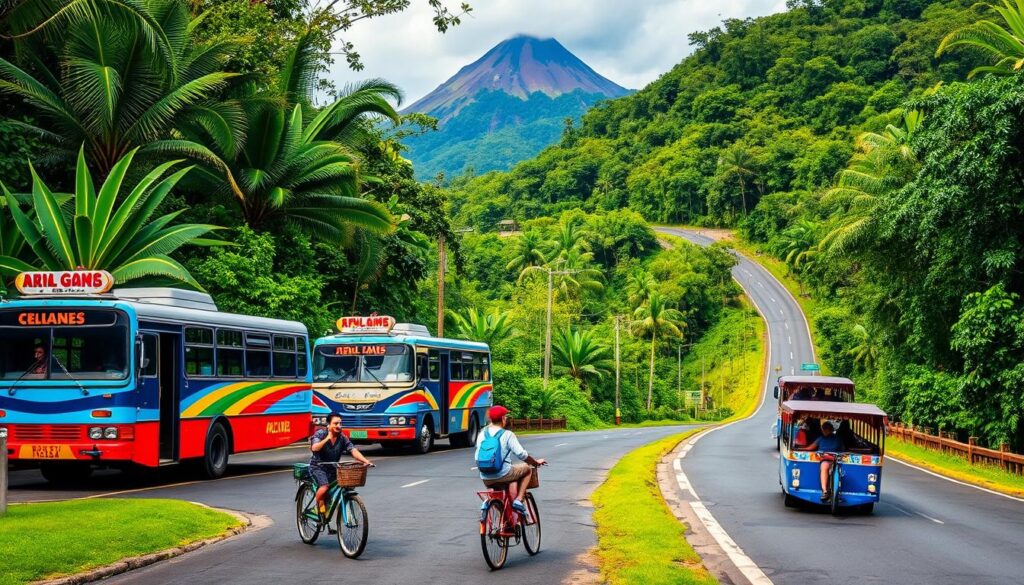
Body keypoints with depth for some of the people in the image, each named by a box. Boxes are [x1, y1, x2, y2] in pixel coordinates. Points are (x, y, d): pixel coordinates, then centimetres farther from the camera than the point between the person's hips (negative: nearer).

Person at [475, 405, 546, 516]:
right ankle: (519, 500, 8)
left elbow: (477, 458, 10)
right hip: (502, 474, -5)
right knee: (528, 469, 19)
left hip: (485, 479, 5)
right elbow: (521, 454, -8)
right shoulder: (507, 434, -6)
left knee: (513, 479, 33)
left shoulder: (482, 434, 8)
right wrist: (536, 463, 8)